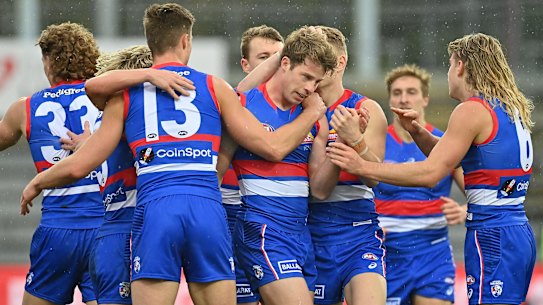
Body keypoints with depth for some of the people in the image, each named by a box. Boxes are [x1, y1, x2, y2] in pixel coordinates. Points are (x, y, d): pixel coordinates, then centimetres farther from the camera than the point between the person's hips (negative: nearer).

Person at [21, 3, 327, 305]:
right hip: (208, 211, 0)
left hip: (154, 210, 0)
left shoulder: (125, 95, 14)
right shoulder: (215, 87, 13)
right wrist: (313, 112, 29)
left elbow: (79, 166, 12)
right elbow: (273, 147, 11)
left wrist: (37, 183, 32)